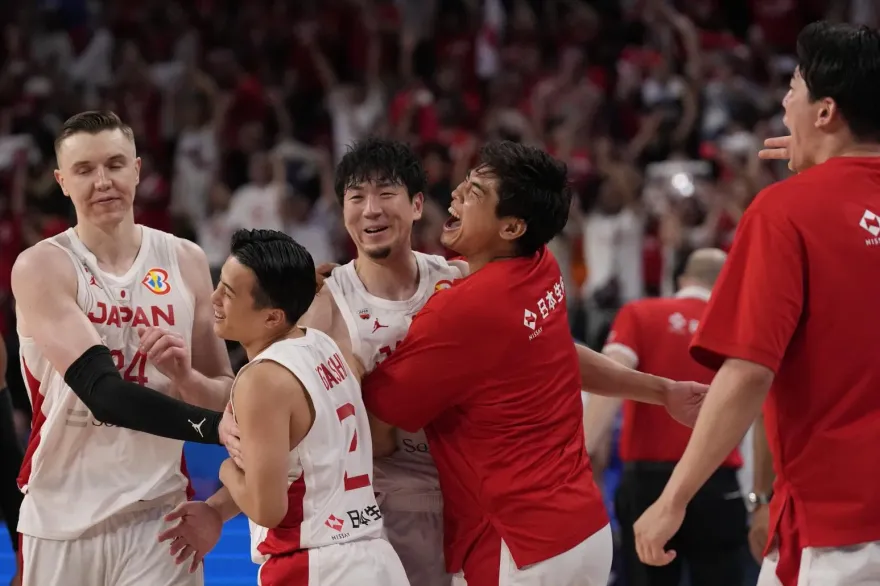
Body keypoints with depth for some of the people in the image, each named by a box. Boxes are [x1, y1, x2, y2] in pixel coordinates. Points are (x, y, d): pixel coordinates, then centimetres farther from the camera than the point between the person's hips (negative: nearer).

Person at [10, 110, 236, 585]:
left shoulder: (185, 262, 4)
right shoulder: (41, 268, -8)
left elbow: (227, 397, 10)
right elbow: (105, 392, -21)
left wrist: (184, 375, -13)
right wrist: (218, 428, -32)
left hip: (157, 514, 2)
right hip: (62, 519, -2)